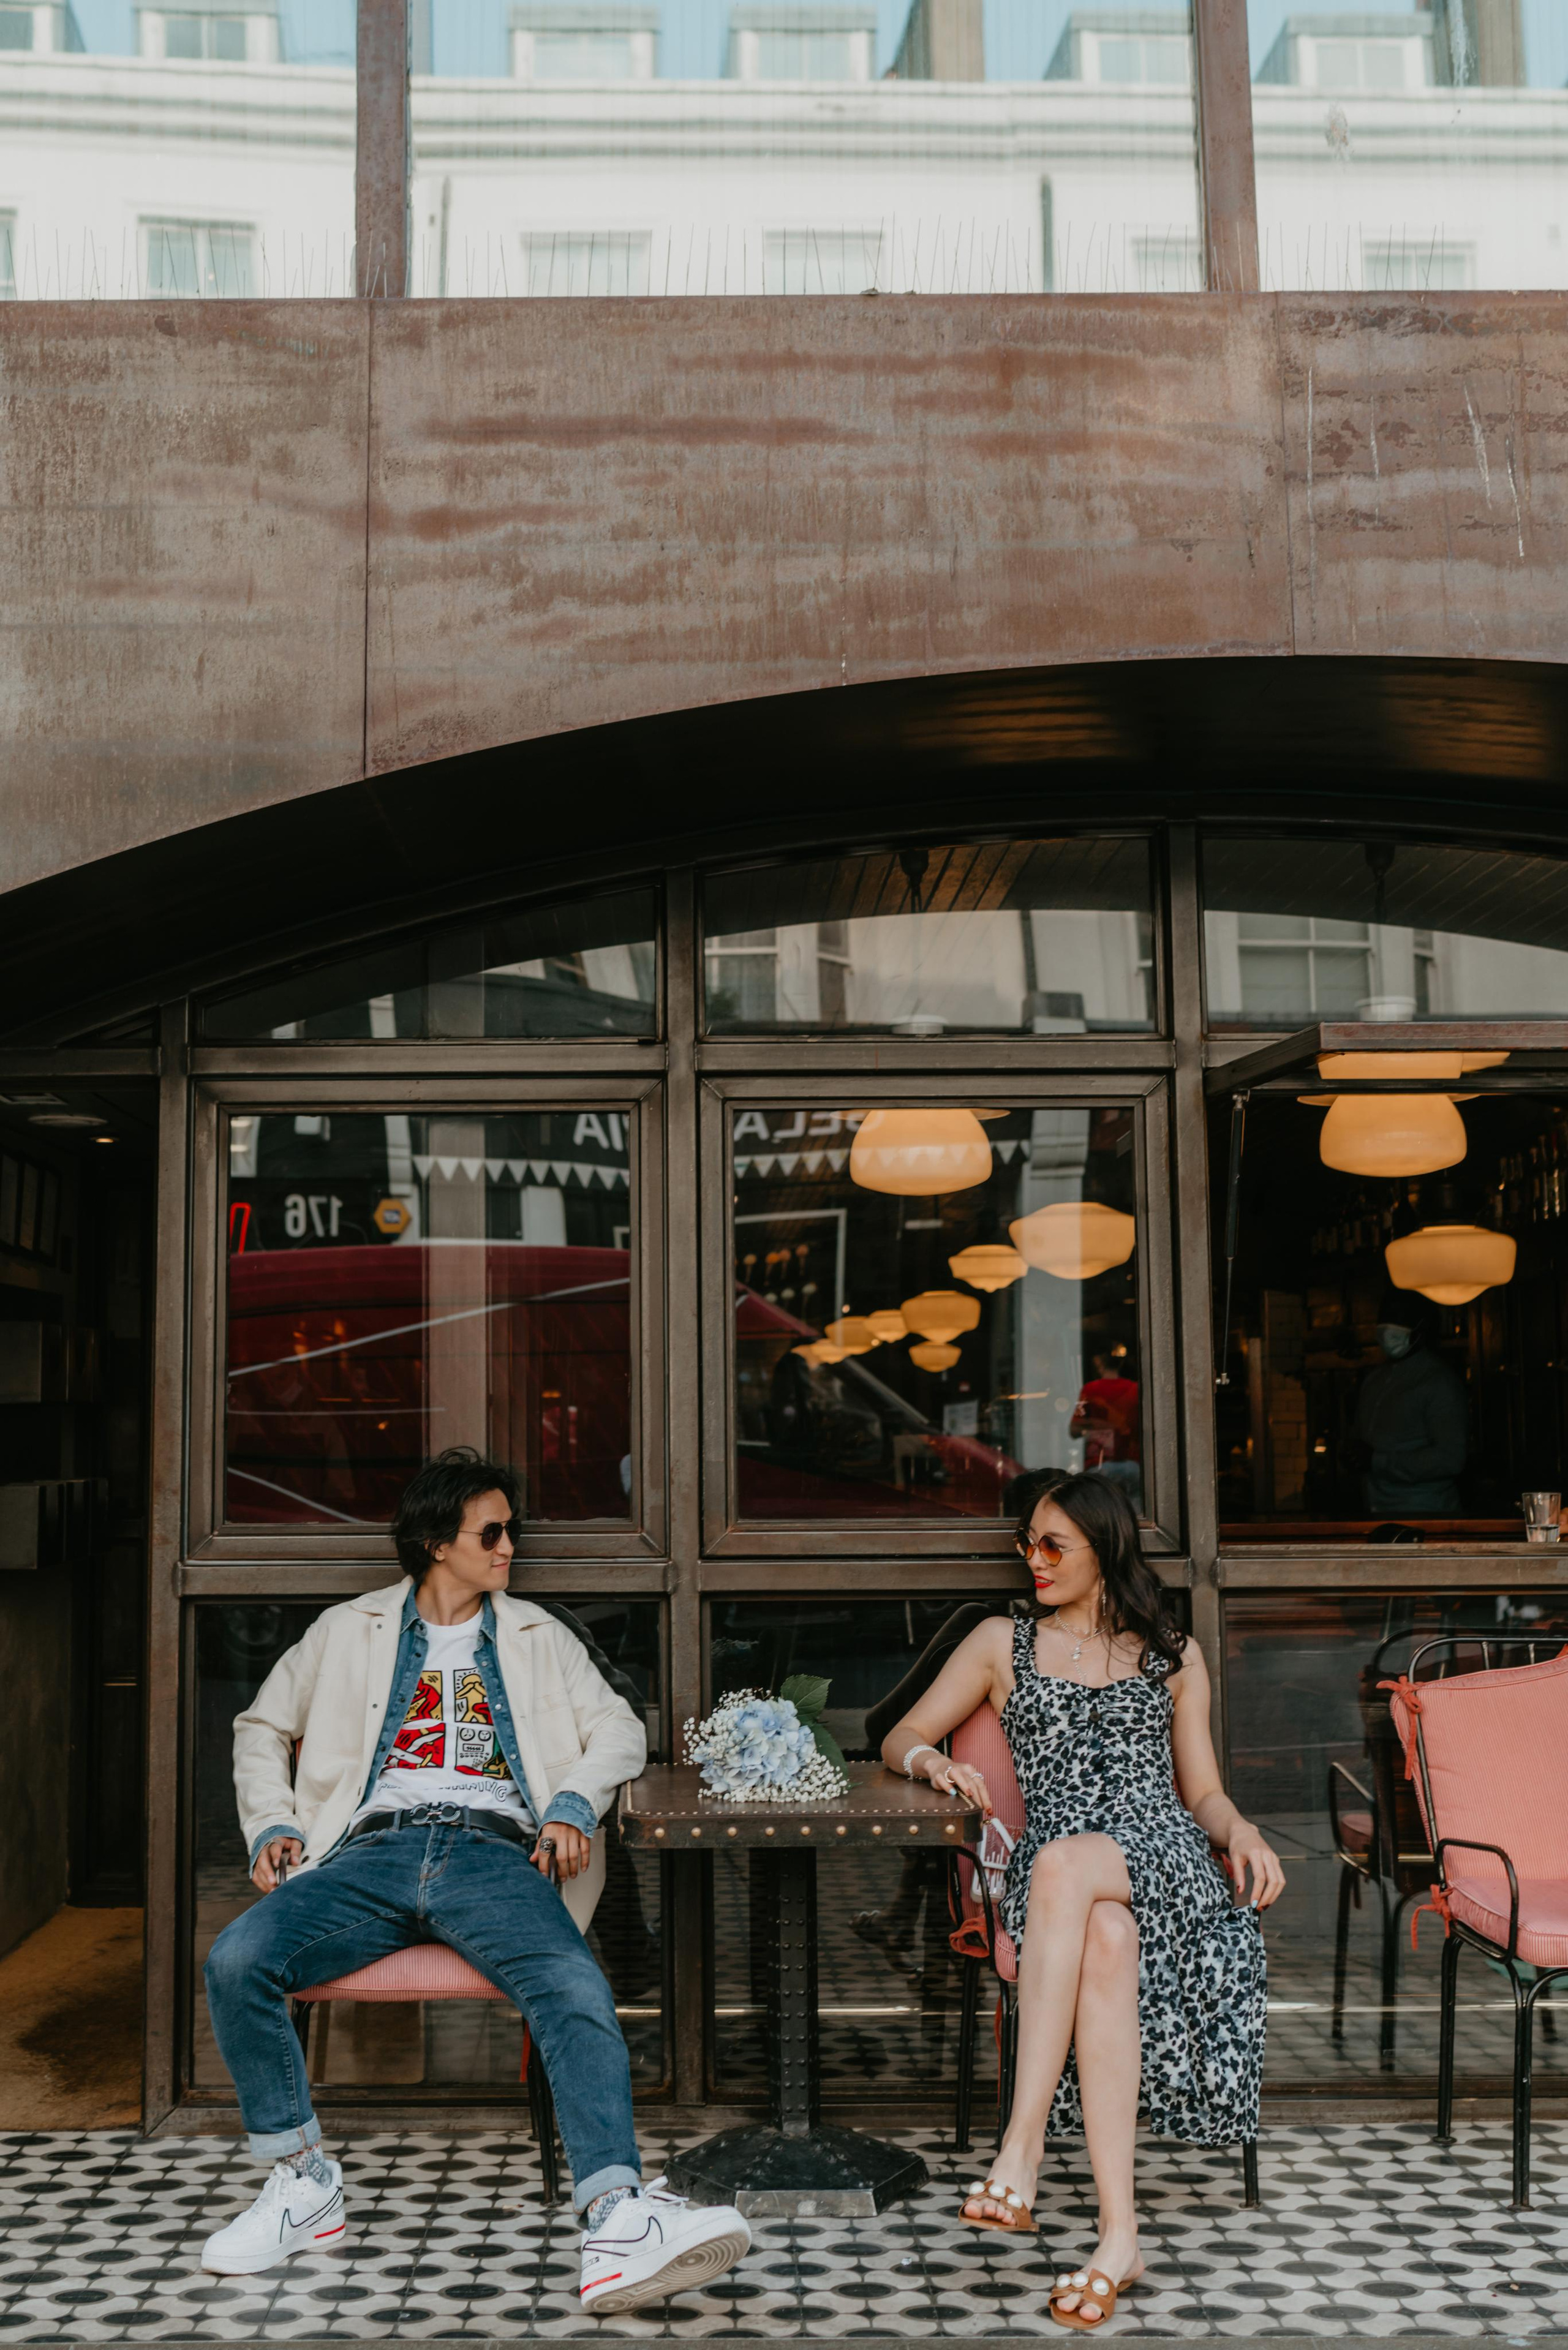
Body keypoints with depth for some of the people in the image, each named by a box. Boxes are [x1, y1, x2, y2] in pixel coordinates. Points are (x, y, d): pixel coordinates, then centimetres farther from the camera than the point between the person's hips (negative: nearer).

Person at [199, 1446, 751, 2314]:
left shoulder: (536, 1635, 24)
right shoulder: (349, 1630, 23)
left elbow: (618, 1728, 19)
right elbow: (262, 1730, 28)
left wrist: (575, 1802, -1)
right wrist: (274, 1826, 9)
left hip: (494, 1855, 0)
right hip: (375, 1850, 1)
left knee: (577, 1990, -32)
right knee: (235, 1961, -27)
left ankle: (618, 2230, -39)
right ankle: (304, 2187, -9)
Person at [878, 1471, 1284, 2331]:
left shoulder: (1174, 1659, 23)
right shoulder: (1003, 1643, 22)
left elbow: (1203, 1792, 20)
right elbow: (900, 1738, 20)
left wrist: (1242, 1831, -4)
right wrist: (933, 1761, -5)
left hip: (1161, 1853, -1)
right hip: (1056, 1870, 1)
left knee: (1064, 1864, -38)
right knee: (1104, 1942, -38)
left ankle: (1020, 2155, -42)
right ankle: (1118, 2234, -40)